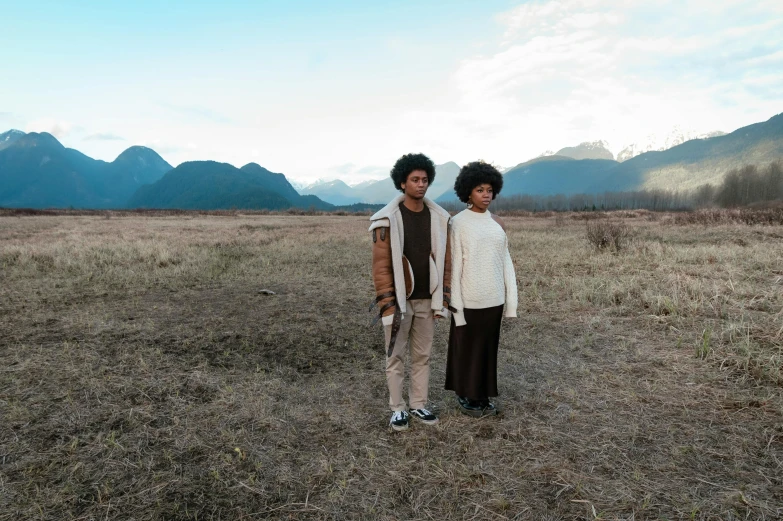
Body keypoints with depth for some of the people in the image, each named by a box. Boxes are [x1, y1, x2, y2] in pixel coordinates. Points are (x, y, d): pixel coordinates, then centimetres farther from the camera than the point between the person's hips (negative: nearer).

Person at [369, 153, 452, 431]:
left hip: (427, 300, 4)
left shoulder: (439, 217, 2)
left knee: (422, 356, 14)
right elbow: (381, 264, -11)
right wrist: (387, 302, -15)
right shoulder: (387, 219, -11)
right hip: (399, 301, -4)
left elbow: (444, 260, 6)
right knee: (396, 357, 8)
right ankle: (397, 409, 21)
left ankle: (419, 405, 28)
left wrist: (443, 297, 3)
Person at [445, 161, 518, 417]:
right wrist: (455, 303, -14)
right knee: (467, 347, 9)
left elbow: (505, 261, 8)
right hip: (470, 298, -5)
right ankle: (465, 396, 26)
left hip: (493, 298, 5)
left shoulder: (497, 223, 7)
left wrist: (511, 298, 4)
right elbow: (453, 265, -11)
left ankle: (482, 395, 30)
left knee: (488, 346, 14)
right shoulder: (458, 223, -9)